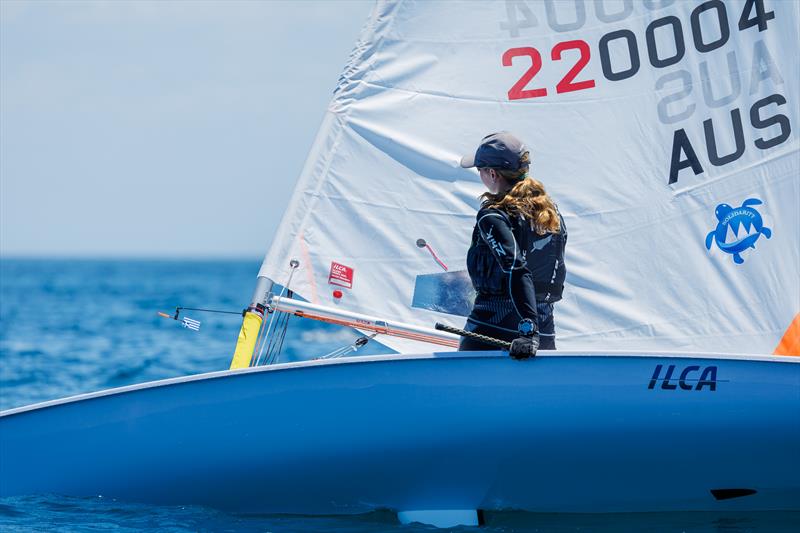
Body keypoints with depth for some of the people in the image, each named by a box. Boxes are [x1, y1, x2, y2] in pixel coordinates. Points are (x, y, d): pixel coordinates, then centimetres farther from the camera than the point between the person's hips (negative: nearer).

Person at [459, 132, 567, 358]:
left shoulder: (492, 216, -11)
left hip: (493, 325, -6)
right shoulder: (551, 211, 11)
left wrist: (528, 332, -30)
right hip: (546, 334, 6)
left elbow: (516, 271, -23)